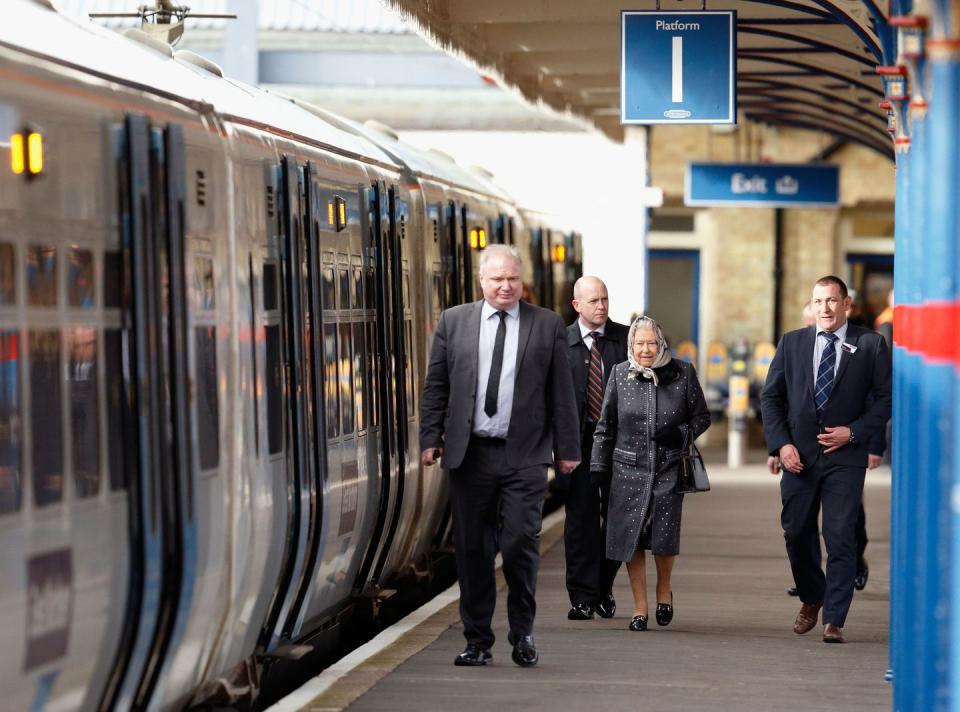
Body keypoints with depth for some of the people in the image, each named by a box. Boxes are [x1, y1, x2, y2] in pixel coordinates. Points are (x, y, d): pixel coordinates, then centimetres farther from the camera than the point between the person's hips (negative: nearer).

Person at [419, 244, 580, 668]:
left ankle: (522, 635, 11)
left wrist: (567, 448, 3)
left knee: (521, 545, -7)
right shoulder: (453, 322, 9)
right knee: (472, 551, 5)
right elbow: (435, 386, 9)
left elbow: (562, 392, 6)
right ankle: (477, 641, 14)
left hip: (524, 457, -2)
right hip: (469, 454, 2)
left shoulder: (548, 326, 5)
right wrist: (430, 438, 2)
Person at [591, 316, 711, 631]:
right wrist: (598, 469, 7)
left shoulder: (682, 373, -1)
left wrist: (681, 434, -9)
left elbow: (702, 417, 8)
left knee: (665, 538, -6)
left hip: (669, 469, -1)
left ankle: (664, 589, 25)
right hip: (629, 469, 1)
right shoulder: (620, 374, 3)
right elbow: (605, 427, 9)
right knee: (631, 537, 0)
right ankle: (639, 607, 13)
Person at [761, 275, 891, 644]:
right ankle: (811, 599, 34)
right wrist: (780, 444, -4)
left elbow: (886, 398, 0)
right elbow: (771, 397, 8)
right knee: (797, 533, 10)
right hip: (799, 454, 3)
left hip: (845, 455, -3)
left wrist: (854, 432, -11)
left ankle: (834, 620, -2)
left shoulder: (870, 345, 0)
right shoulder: (792, 343, 7)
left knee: (841, 538, -6)